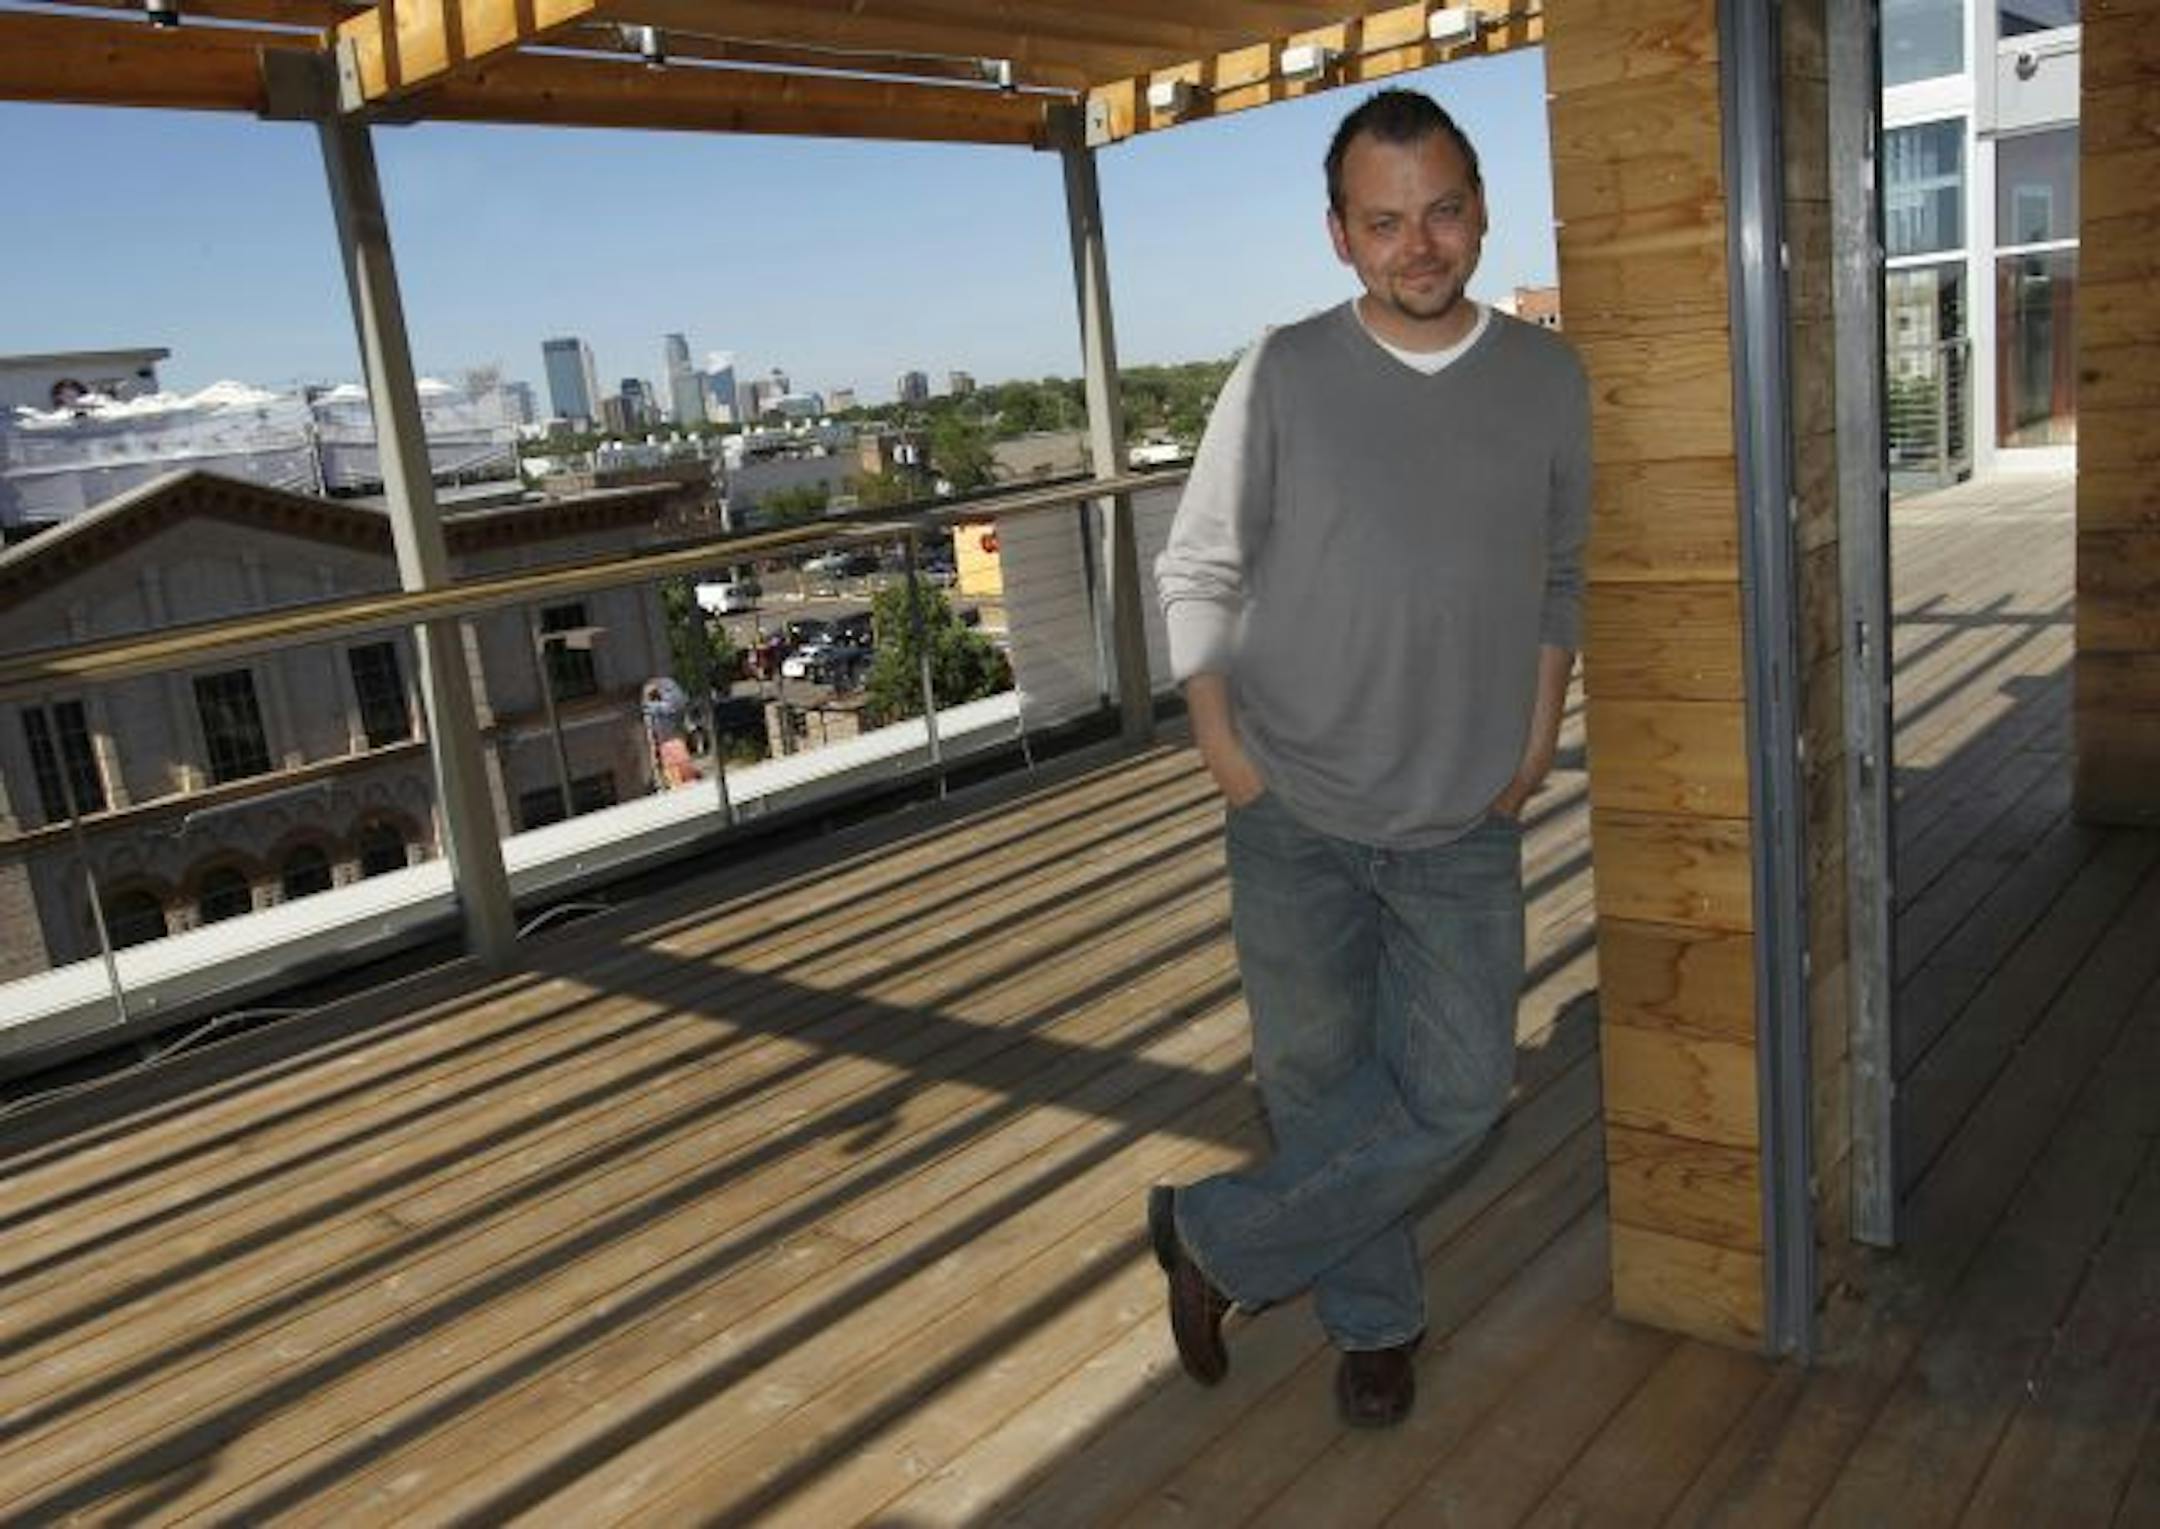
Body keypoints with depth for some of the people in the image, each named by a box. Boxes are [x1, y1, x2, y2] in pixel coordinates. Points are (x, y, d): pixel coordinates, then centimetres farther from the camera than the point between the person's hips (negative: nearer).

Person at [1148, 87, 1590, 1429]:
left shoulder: (1549, 379, 1)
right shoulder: (1282, 377, -6)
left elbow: (1561, 574, 13)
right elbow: (1197, 569, 2)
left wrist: (1539, 734, 4)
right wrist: (1219, 739, -5)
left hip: (1466, 822, 2)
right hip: (1295, 815, -1)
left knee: (1458, 1090, -2)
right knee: (1322, 1080, 9)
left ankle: (1221, 1240, 18)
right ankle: (1375, 1319, 33)